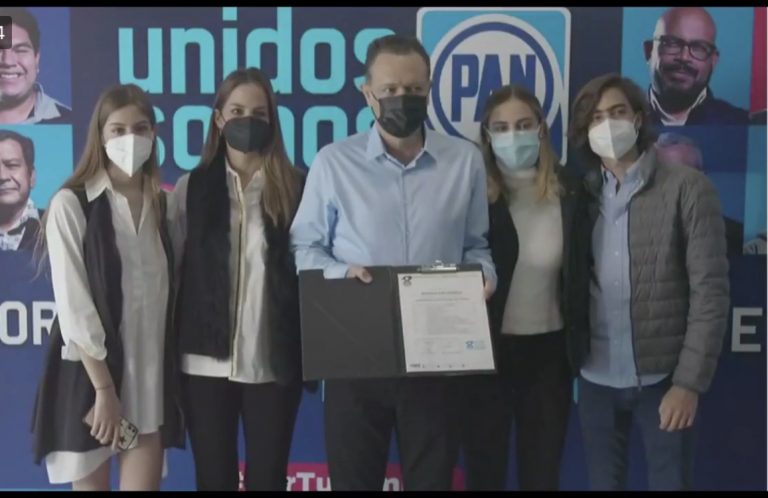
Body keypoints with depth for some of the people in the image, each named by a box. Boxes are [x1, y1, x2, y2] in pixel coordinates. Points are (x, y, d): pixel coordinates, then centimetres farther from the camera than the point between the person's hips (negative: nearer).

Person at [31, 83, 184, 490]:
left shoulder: (163, 204, 8)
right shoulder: (71, 204, -7)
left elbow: (167, 291, 9)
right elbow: (73, 305, -12)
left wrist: (167, 374, 2)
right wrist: (103, 388, -14)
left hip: (149, 375, 4)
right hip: (88, 374, -3)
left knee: (145, 482, 4)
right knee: (90, 482, 8)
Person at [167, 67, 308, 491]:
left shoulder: (295, 187, 2)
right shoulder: (192, 188, 5)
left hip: (273, 361, -1)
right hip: (206, 360, 1)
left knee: (268, 476, 9)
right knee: (213, 477, 10)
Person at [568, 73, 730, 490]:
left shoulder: (687, 188, -6)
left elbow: (710, 290, -9)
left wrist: (690, 381, -13)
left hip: (662, 377, -3)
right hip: (596, 378, 3)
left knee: (669, 482, 7)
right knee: (602, 483, 14)